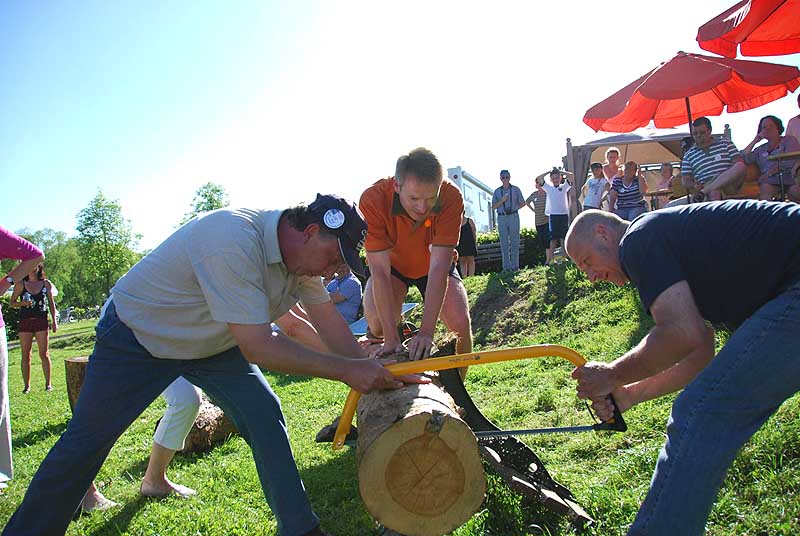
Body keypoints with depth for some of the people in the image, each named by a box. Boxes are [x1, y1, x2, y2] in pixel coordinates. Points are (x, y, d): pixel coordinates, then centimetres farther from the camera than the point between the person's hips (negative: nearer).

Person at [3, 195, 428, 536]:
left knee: (265, 417, -3)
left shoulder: (301, 252, -12)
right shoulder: (235, 242, -39)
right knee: (86, 442, 4)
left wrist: (373, 373, -10)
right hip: (137, 336, -6)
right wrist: (345, 370, -32)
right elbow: (257, 348, -38)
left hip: (211, 344, 7)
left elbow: (328, 320, -4)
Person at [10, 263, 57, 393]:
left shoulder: (46, 283, 6)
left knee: (44, 354, 0)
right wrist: (23, 303, -14)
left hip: (41, 321, 0)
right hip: (25, 321, 0)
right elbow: (12, 302, 7)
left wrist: (54, 321, 5)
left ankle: (48, 383, 7)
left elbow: (51, 303, 10)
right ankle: (27, 385, 11)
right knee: (26, 355, 4)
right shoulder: (21, 284, 4)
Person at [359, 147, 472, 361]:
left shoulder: (451, 197, -33)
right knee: (376, 325, -25)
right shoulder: (373, 199, -35)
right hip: (392, 265, -1)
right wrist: (391, 338, -38)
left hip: (433, 266, 1)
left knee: (461, 325, -17)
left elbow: (438, 267, -34)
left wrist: (426, 332, -41)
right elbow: (380, 272, -34)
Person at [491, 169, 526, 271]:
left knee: (514, 242, -1)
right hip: (502, 218, 1)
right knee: (504, 243, 0)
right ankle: (506, 267, 3)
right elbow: (493, 207, 7)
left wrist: (514, 209, 1)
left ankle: (515, 265, 2)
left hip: (513, 217, -1)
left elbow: (523, 203, 13)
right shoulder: (497, 191, 10)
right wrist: (502, 201, -8)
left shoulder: (515, 189, 8)